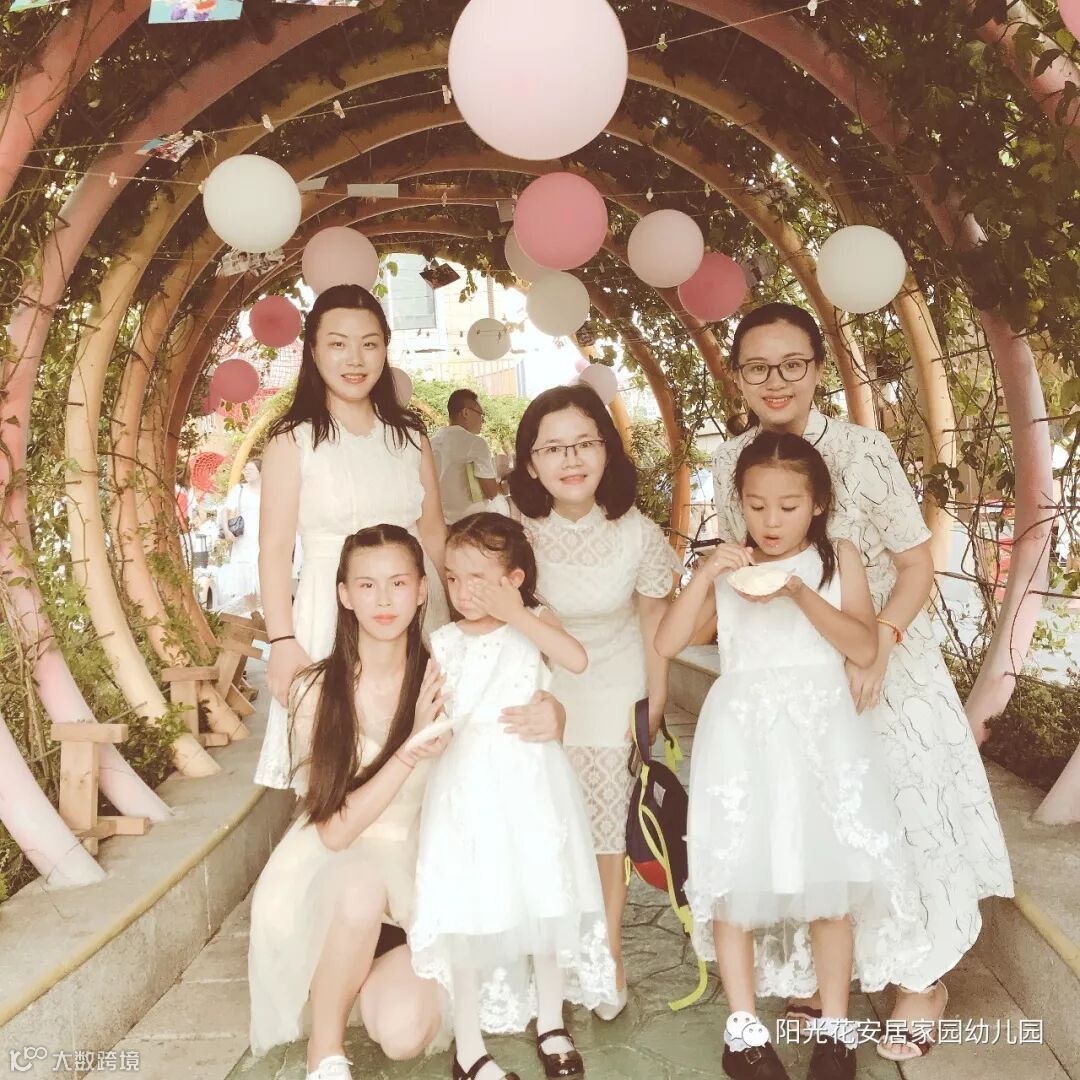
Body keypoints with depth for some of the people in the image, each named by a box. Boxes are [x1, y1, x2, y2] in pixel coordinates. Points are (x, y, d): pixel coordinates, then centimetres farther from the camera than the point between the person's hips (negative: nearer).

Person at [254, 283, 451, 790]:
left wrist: (452, 619, 11)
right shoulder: (293, 440, -3)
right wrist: (282, 640, -13)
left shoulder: (409, 434, 9)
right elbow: (275, 546, -6)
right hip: (332, 615, -3)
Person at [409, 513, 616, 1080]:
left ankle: (551, 1024, 31)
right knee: (466, 911, 1)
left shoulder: (534, 621, 1)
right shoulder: (442, 643, 3)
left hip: (531, 781, 0)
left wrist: (516, 614, -17)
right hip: (468, 783, 0)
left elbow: (576, 659, -19)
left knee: (544, 899, 11)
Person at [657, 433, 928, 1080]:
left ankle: (835, 1027, 20)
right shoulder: (729, 567, 5)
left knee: (830, 875, 2)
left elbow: (865, 648, -7)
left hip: (820, 732, 0)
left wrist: (802, 595, -19)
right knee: (733, 873, 1)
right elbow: (668, 643, -3)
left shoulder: (838, 559, 5)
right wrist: (705, 575, -15)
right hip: (742, 735, 1)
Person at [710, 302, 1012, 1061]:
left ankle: (925, 980, 29)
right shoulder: (731, 462, -5)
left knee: (905, 818, 5)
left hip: (883, 665, -3)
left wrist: (879, 644, -26)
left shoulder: (863, 450, -18)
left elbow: (917, 566, -12)